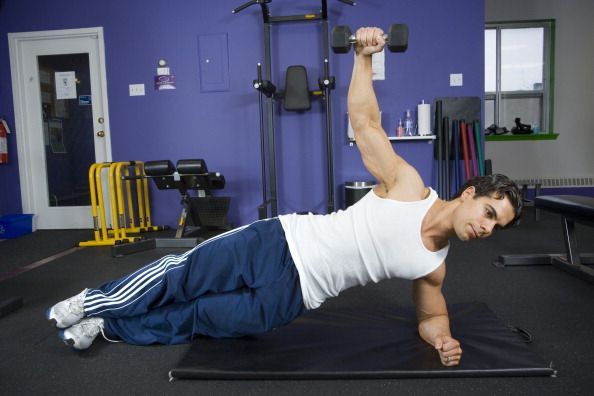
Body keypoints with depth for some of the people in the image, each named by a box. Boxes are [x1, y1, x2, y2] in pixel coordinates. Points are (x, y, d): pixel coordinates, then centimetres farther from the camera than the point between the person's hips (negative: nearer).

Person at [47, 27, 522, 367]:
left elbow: (431, 315, 18)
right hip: (276, 243, -2)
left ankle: (106, 326, 28)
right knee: (182, 275, 0)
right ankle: (91, 303, 26)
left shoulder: (434, 266, 4)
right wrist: (364, 56, -20)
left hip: (288, 296, 3)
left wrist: (444, 340, -5)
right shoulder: (407, 184, -7)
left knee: (190, 322, 5)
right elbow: (364, 119, -8)